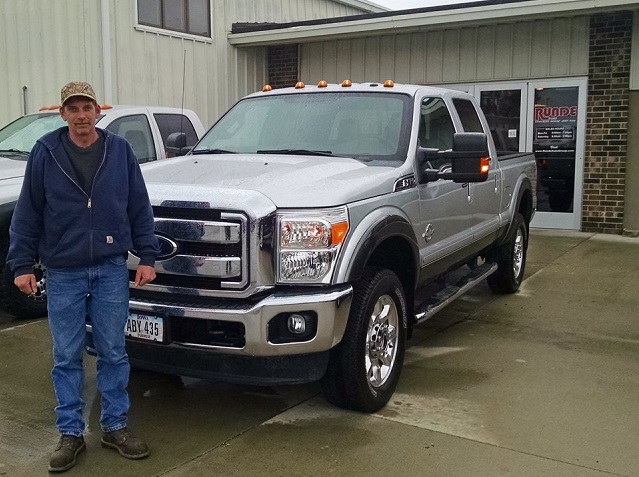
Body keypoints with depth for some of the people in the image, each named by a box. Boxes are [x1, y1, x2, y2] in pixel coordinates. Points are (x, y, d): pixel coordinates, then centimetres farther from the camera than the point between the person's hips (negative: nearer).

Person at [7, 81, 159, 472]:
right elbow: (27, 213, 1)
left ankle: (115, 426, 22)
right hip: (63, 273, 0)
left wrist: (147, 256, 0)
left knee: (114, 353, 9)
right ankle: (71, 433, 21)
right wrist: (22, 264, -3)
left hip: (112, 269, 1)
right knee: (67, 358, 8)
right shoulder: (45, 153, -1)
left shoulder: (120, 150, 1)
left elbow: (140, 208, 4)